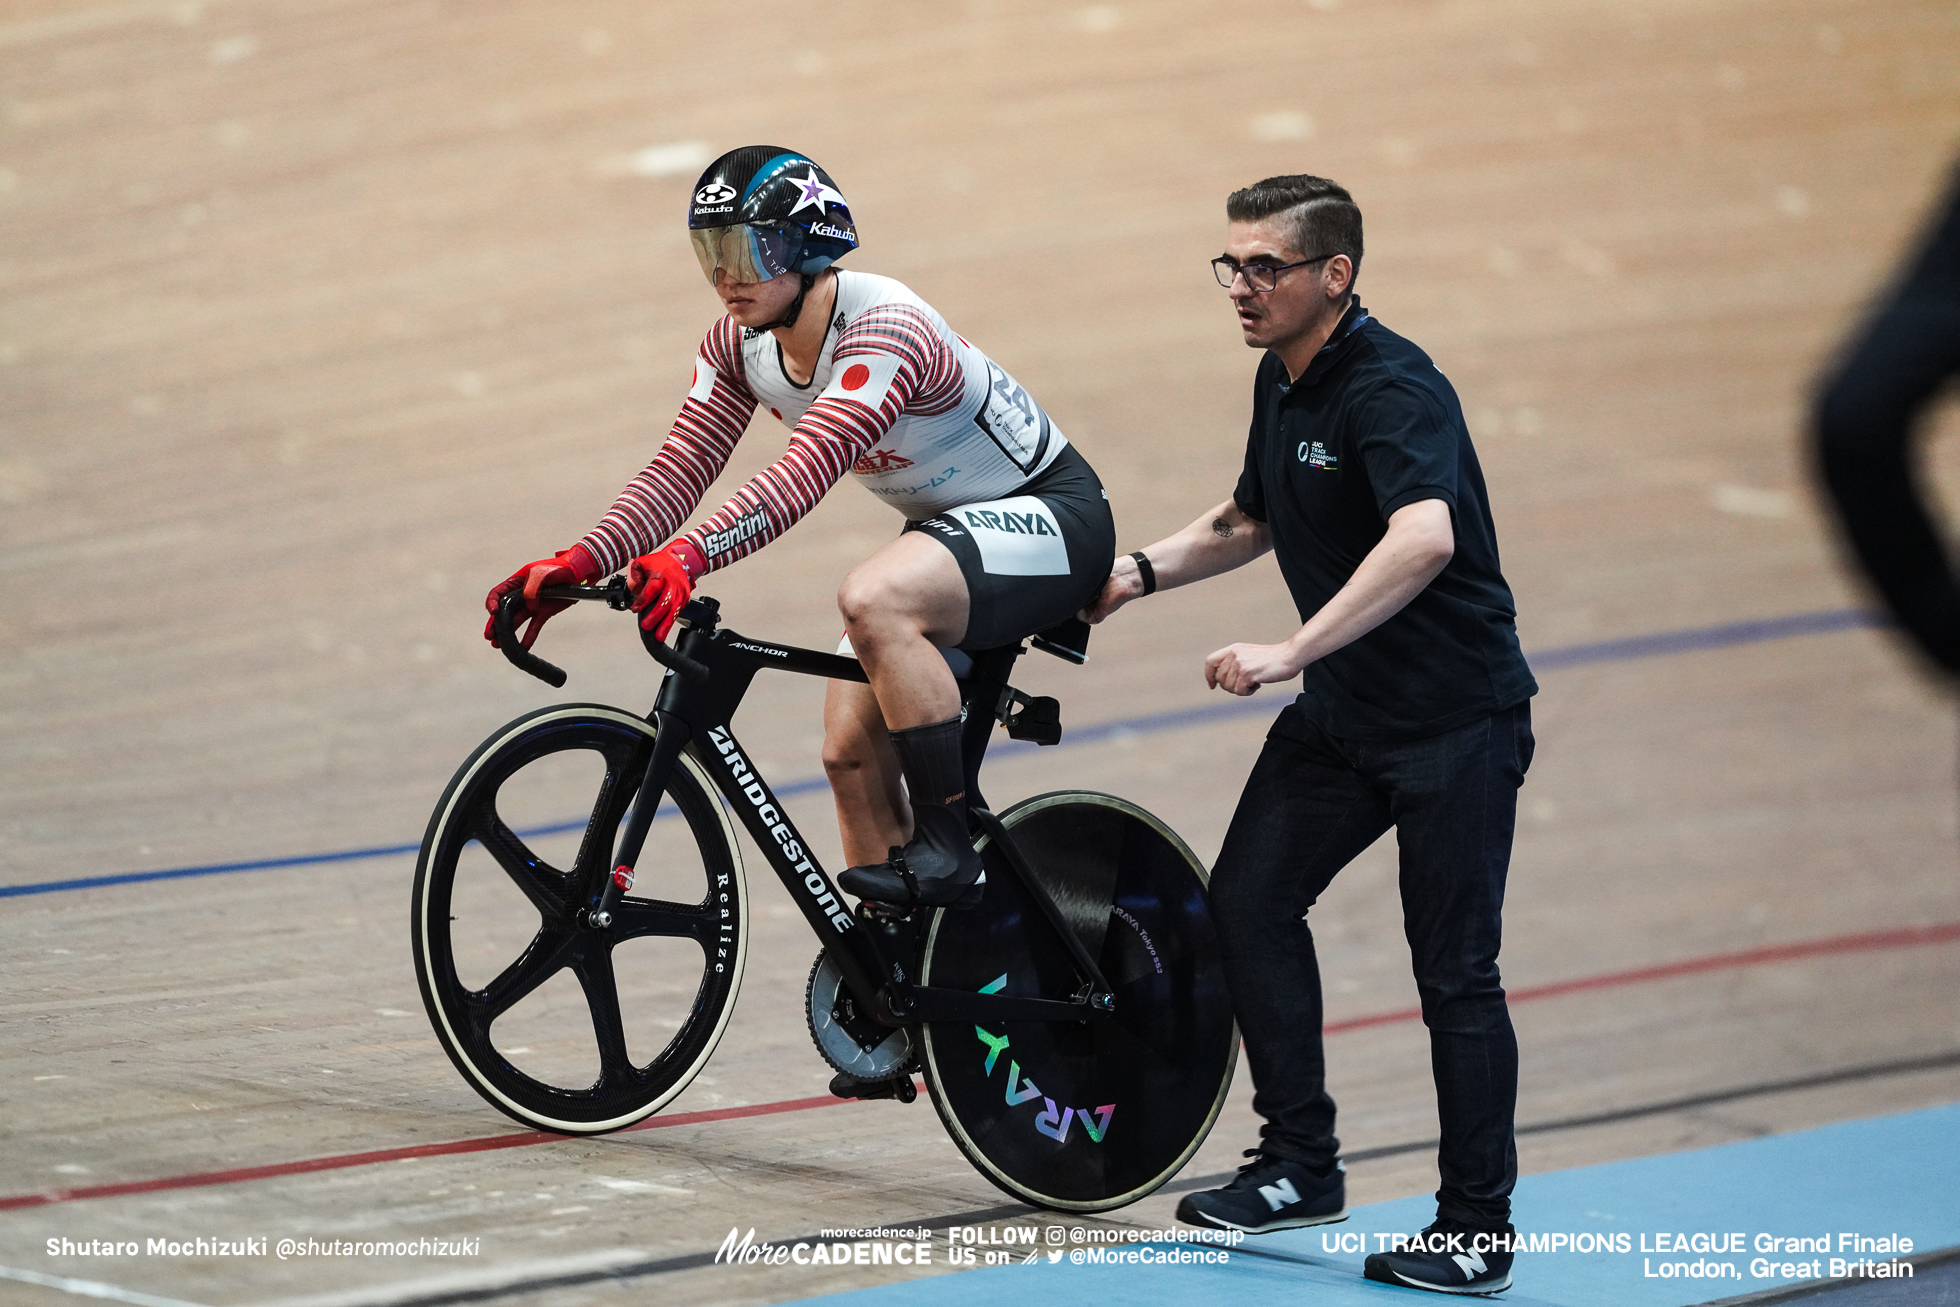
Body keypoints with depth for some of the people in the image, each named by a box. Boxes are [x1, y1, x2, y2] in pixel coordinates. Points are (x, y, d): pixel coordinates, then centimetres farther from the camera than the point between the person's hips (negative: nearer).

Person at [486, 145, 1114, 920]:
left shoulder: (883, 333, -31)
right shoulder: (740, 342, -5)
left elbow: (804, 474, -44)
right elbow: (680, 470, -10)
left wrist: (690, 555, -57)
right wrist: (578, 563, -25)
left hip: (1050, 514, -9)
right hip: (949, 526, 9)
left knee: (872, 599, -35)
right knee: (851, 748, -1)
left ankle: (950, 845, -26)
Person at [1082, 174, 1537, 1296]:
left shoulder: (1392, 388, -22)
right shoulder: (1281, 382, 7)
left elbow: (1425, 538, -41)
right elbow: (1253, 518, 26)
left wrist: (1291, 653, -43)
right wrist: (1143, 571, 12)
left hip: (1458, 717, -9)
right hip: (1343, 710, 9)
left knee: (1455, 970, -6)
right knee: (1250, 898, 4)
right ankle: (1301, 1167, 14)